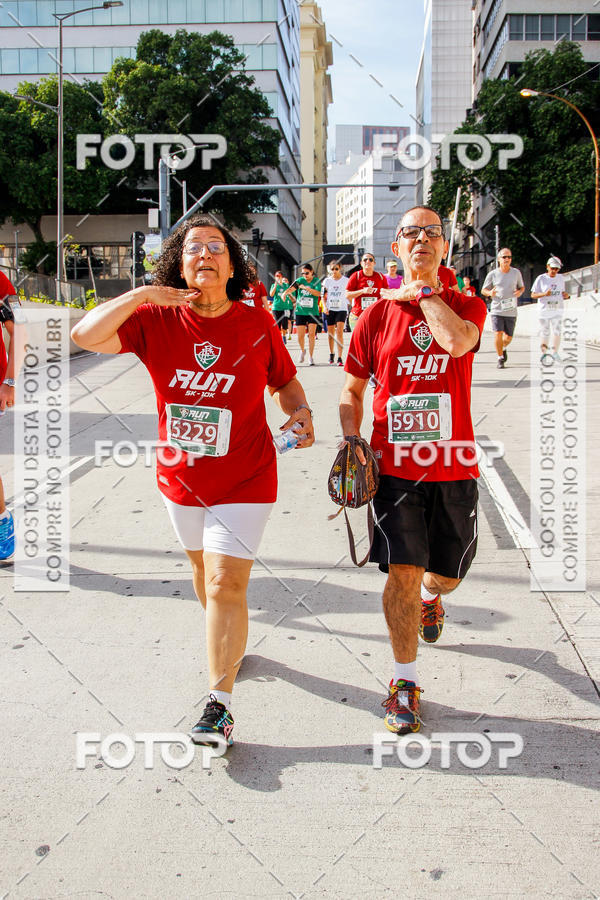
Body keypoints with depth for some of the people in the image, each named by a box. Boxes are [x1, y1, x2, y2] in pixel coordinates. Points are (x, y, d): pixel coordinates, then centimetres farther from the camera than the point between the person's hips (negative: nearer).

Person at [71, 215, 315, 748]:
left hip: (244, 480, -3)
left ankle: (219, 705, 2)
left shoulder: (258, 325, -9)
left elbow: (285, 382, 4)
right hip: (180, 477, 3)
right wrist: (142, 295, -27)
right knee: (204, 569, 23)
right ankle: (229, 641, 51)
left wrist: (299, 413, -16)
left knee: (226, 585, -7)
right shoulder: (157, 321, -9)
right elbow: (85, 336, -21)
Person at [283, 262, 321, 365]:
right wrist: (285, 293, -38)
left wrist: (306, 288, -29)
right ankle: (302, 350, 29)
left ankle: (310, 357, 4)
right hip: (300, 311, 1)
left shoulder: (316, 281, -1)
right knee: (300, 335, 0)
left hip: (313, 312, -1)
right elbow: (292, 288, -16)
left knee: (311, 334, -6)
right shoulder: (300, 280, 1)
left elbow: (318, 293, -18)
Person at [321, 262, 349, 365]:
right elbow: (324, 296, 8)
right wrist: (325, 307, -5)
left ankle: (339, 358, -17)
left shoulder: (346, 280, 1)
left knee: (339, 332, -15)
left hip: (341, 309, -2)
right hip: (330, 309, 3)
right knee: (330, 333, 8)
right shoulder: (327, 281, 6)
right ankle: (331, 354, 28)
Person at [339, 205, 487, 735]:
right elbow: (352, 392, 9)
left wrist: (424, 292, -10)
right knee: (402, 572, -6)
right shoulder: (376, 316, 3)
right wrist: (352, 443, -7)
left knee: (447, 573, 14)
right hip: (395, 467, -1)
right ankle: (406, 681, 11)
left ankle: (429, 596, 53)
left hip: (454, 467, 1)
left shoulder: (468, 307, 2)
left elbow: (457, 341, -24)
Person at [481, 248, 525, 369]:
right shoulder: (492, 274, 0)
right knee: (498, 334, -14)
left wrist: (520, 292, -5)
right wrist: (490, 293, -15)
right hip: (497, 310, -2)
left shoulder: (516, 273, 5)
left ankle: (503, 348, 42)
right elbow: (483, 290, 8)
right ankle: (500, 358, 2)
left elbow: (522, 287, 18)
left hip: (511, 311, 2)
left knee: (508, 337, 7)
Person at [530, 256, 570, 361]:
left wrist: (566, 295, -4)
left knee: (557, 332, -8)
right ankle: (544, 353, 15)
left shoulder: (561, 278, 9)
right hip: (544, 309, -2)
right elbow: (533, 295, -3)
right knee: (545, 333, 1)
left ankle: (555, 352, 4)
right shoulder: (541, 278, -2)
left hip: (557, 310, 2)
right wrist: (544, 294, -20)